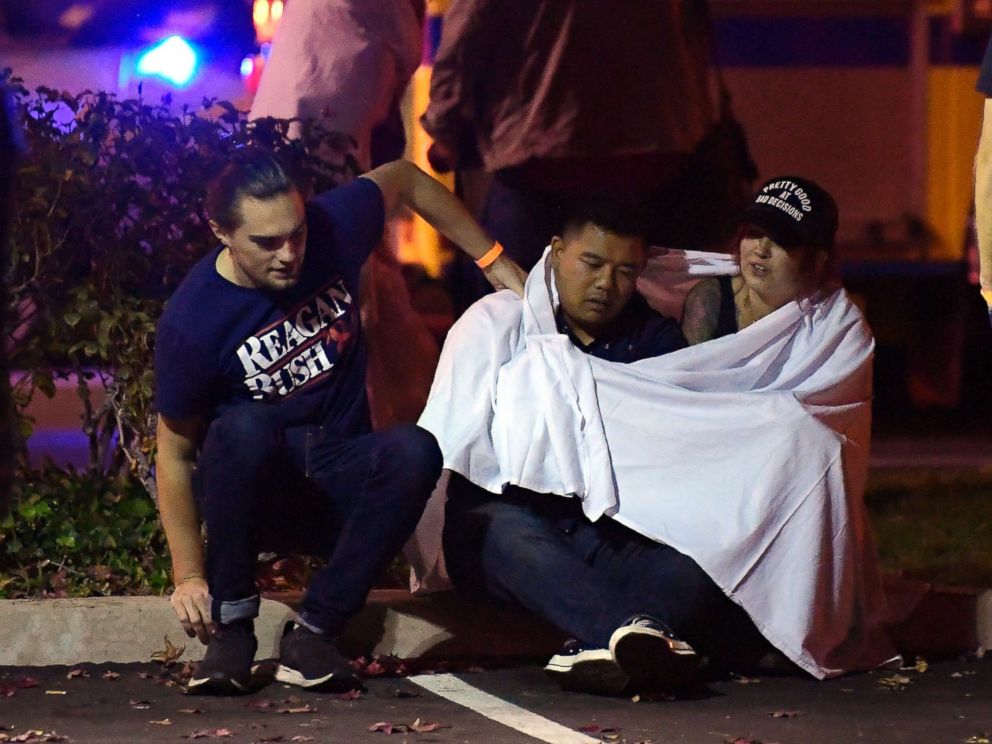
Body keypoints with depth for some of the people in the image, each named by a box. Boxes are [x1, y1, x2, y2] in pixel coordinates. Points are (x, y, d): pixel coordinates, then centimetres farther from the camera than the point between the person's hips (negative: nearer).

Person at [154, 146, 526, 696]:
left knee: (415, 450, -30)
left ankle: (312, 634, -24)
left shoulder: (333, 228, -9)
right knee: (244, 427, -37)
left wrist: (494, 262, 14)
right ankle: (231, 630, -22)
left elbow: (404, 179, 13)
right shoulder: (193, 321, -18)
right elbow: (175, 452, -8)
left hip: (340, 489, 3)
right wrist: (188, 576, -11)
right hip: (251, 491, -3)